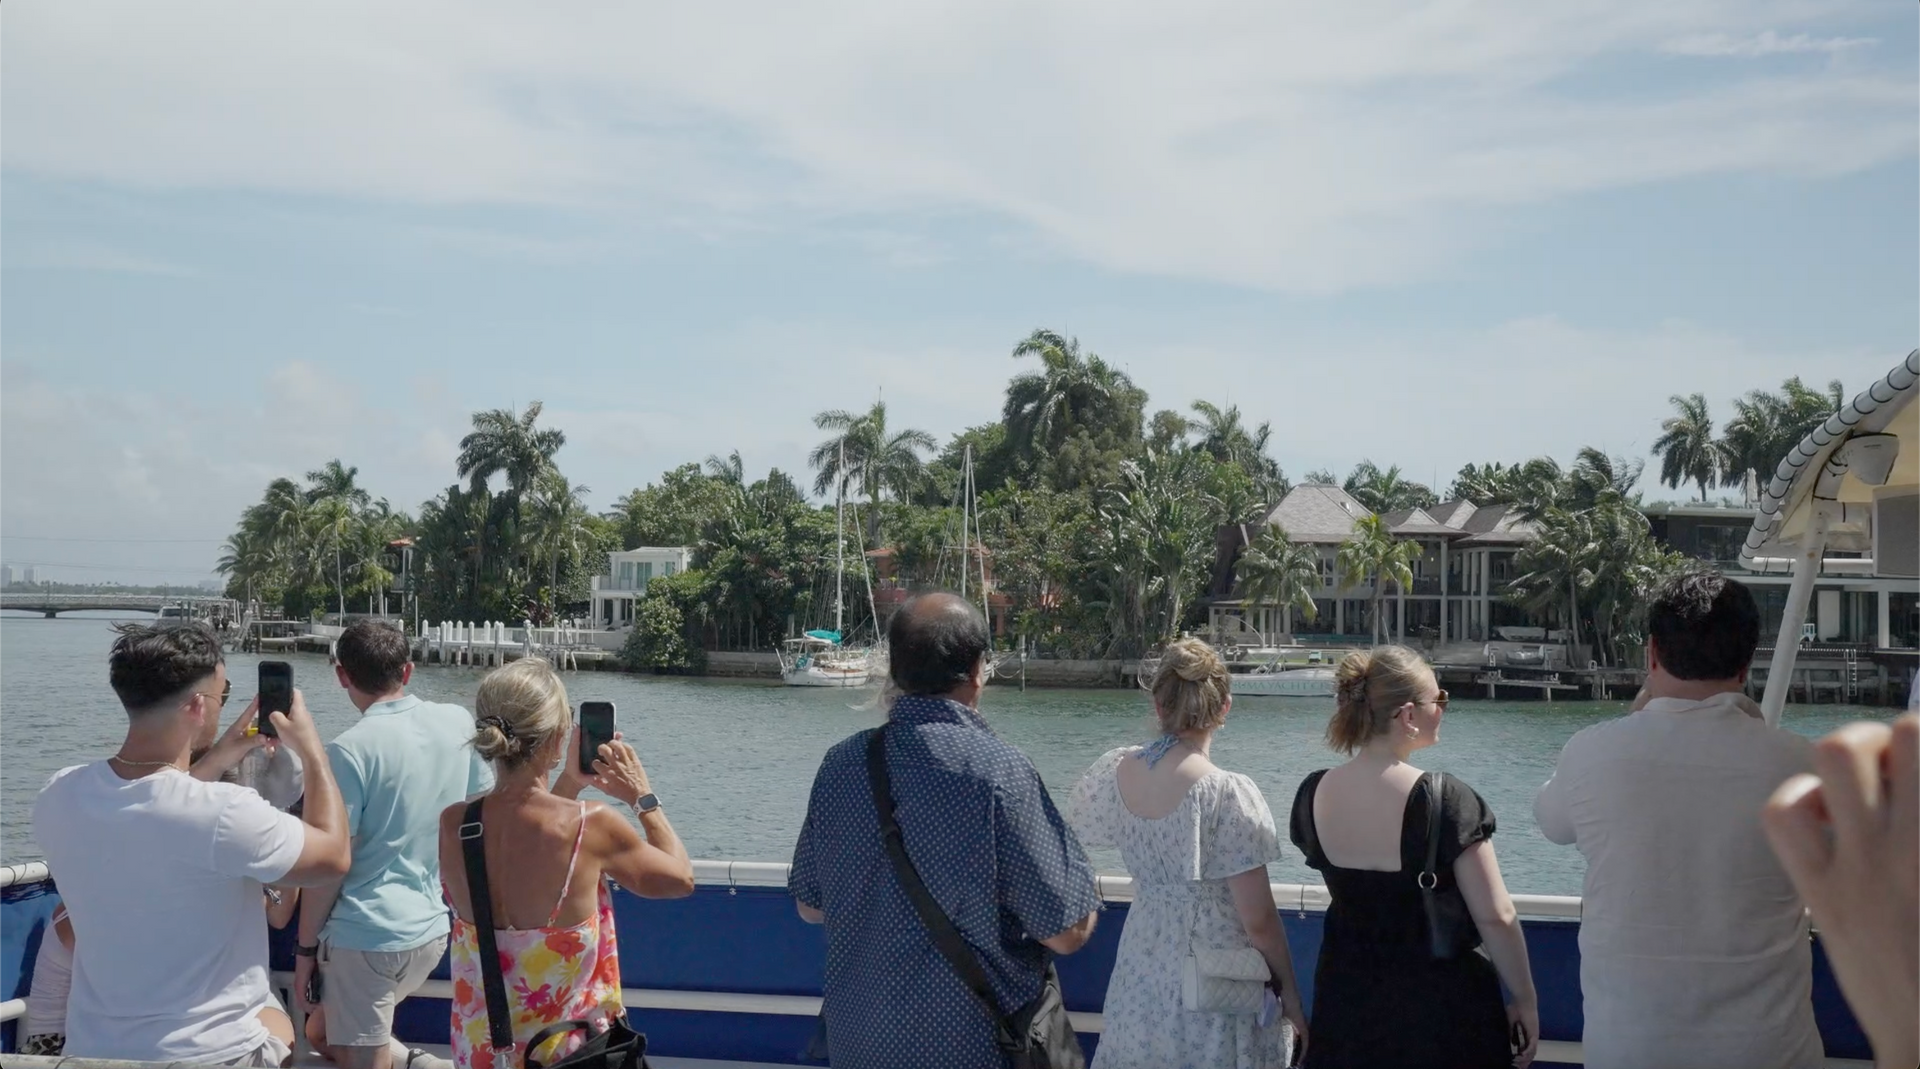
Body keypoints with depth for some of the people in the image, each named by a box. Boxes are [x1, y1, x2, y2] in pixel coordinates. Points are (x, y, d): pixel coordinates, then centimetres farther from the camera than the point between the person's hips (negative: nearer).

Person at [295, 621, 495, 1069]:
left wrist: (306, 948, -3)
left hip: (366, 936, -6)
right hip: (433, 929, 6)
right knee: (328, 1031, 23)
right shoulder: (458, 723, 1)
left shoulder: (352, 749, -15)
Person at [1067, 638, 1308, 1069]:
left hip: (1143, 982, 5)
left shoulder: (1116, 771, -6)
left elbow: (1074, 827, 16)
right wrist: (1291, 996, -3)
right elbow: (1258, 920, -16)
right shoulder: (1229, 794, -21)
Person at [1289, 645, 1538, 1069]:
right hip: (1440, 1011, -4)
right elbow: (1495, 917, -18)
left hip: (1346, 1004, 4)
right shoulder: (1447, 800, -22)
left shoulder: (1313, 795, -6)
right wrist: (1526, 1001, -7)